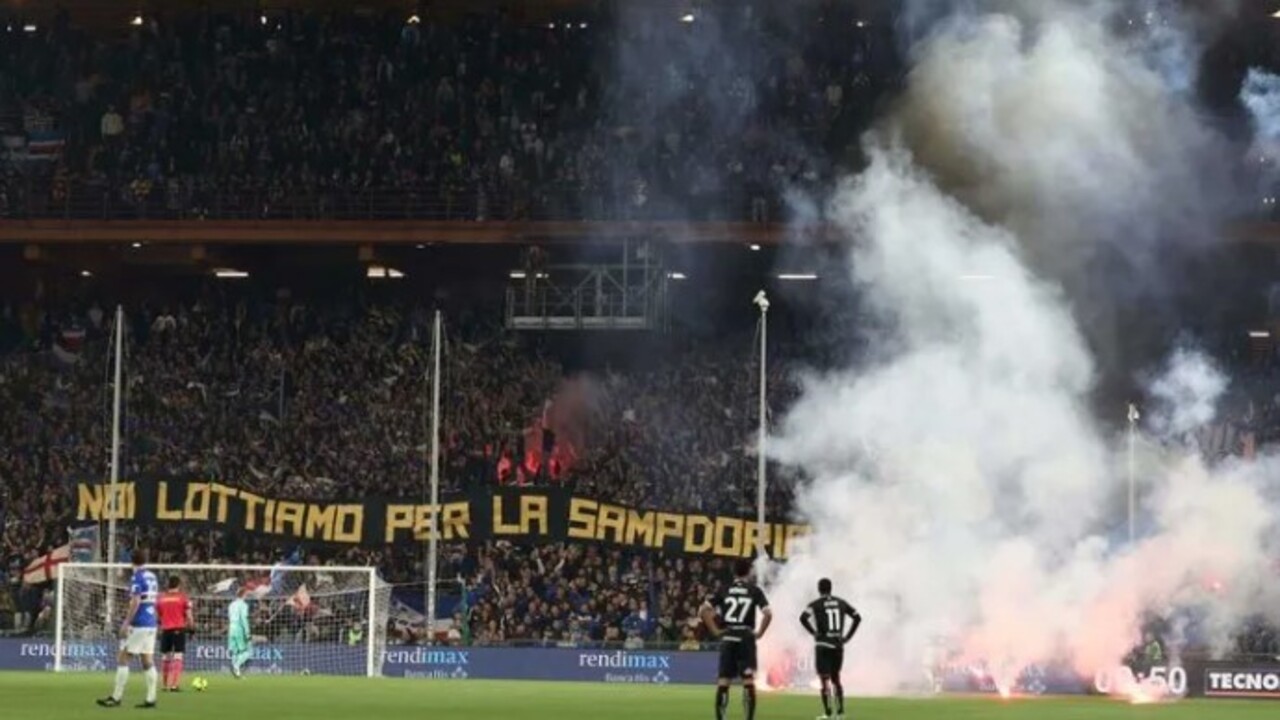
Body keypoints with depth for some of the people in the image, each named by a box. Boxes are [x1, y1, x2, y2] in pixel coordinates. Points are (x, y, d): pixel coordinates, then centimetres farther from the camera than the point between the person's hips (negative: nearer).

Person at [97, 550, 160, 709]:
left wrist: (126, 624, -17)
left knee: (122, 659, -4)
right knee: (147, 661, 7)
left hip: (138, 624, -8)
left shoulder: (138, 577, -12)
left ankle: (116, 697, -5)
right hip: (151, 624, 8)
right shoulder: (152, 577, 12)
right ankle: (151, 698, 3)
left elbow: (135, 602, -19)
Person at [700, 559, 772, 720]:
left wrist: (715, 631, 5)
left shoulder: (725, 590, 6)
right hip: (746, 638, -2)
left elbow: (704, 611, 0)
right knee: (748, 681, -1)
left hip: (727, 638, 2)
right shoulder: (754, 590, -1)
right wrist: (760, 633, -2)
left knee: (723, 681, 6)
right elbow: (768, 614, -13)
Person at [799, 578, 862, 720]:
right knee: (835, 678, 17)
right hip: (838, 645, 4)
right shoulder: (841, 603, 10)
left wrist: (814, 632, -9)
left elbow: (803, 618, -20)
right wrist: (847, 636, 11)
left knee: (825, 679, -3)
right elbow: (857, 617, 11)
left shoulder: (816, 604, -4)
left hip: (823, 645, -4)